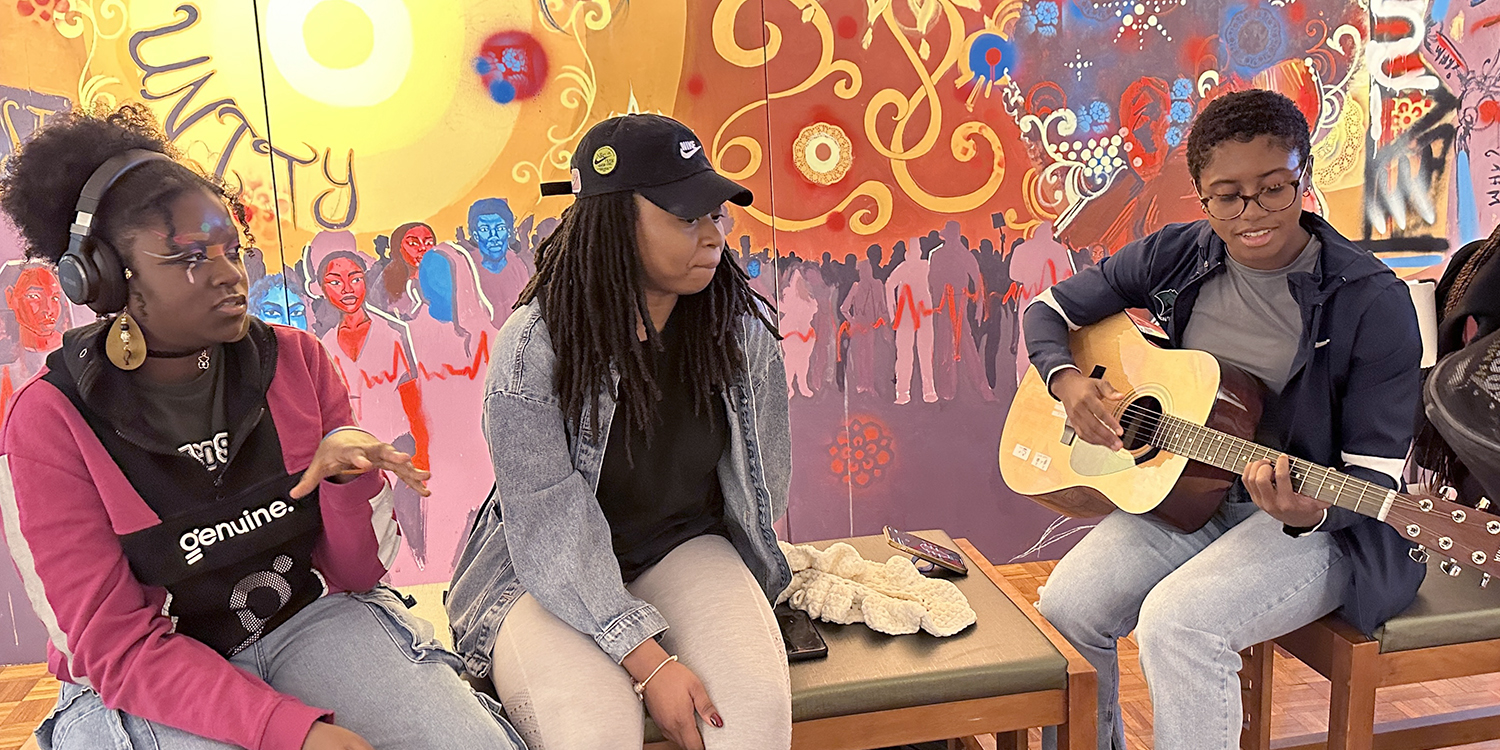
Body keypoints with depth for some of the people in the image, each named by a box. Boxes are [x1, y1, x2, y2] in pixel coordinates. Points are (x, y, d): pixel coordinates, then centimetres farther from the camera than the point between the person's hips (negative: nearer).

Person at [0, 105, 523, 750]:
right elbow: (120, 648, -13)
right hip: (141, 687, -1)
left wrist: (350, 471, -21)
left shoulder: (296, 360, -2)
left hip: (310, 619, 2)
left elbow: (356, 573, 1)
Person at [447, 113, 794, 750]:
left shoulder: (742, 325, -7)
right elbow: (551, 531, -20)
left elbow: (764, 473, 7)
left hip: (685, 549, 3)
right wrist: (649, 662, -26)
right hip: (552, 575, -2)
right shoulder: (533, 348, -19)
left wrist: (730, 601, 13)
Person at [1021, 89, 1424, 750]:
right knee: (1063, 608, -18)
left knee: (1175, 622, -31)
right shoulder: (1173, 258, 0)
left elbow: (1376, 471, -11)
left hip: (1320, 524, -4)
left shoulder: (1372, 302, -12)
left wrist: (1311, 513, -32)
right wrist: (1067, 382, -10)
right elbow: (1049, 309, 11)